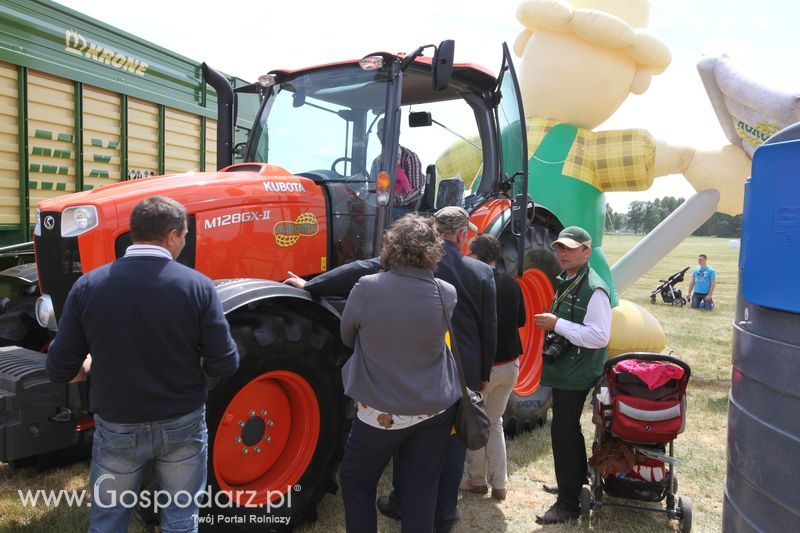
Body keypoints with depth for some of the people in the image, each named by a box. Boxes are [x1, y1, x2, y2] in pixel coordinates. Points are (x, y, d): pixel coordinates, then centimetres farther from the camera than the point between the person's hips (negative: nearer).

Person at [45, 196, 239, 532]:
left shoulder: (88, 286, -10)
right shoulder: (197, 286, -15)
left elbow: (59, 371, -7)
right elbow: (224, 366, -13)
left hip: (116, 428, 2)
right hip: (182, 426, -1)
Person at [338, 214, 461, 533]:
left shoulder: (367, 288, -17)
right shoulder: (447, 293, -10)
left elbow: (347, 338, 0)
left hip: (382, 412, -2)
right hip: (436, 410, 3)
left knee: (356, 484, 20)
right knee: (421, 494, 16)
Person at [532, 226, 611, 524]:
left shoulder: (593, 289, -19)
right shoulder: (565, 282, 10)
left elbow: (600, 336, -25)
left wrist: (557, 324, -25)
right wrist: (550, 325, 9)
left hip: (577, 375, -9)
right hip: (563, 371, 10)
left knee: (563, 432, -4)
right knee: (569, 429, 21)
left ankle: (568, 504, 8)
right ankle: (575, 480, 40)